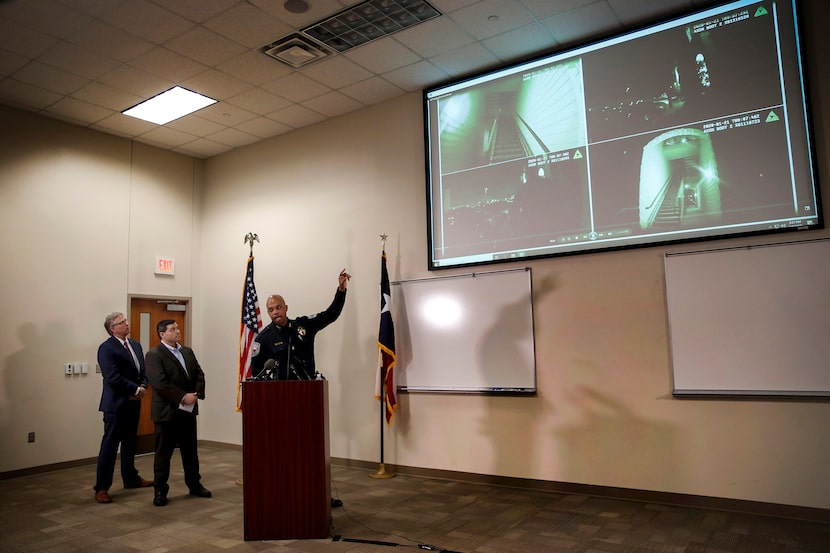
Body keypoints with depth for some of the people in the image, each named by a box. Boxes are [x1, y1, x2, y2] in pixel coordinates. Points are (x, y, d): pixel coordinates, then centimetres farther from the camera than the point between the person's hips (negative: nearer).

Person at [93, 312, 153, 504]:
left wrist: (143, 386, -7)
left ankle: (130, 478, 32)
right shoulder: (106, 348, -12)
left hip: (133, 402, 8)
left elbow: (143, 370, 13)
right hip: (116, 404, -8)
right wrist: (136, 389, -16)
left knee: (130, 443, 18)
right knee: (110, 445, -2)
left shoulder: (135, 345, 12)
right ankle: (101, 488, 5)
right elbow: (113, 377, -20)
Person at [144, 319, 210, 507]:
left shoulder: (187, 351, 12)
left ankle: (194, 485, 26)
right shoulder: (154, 354, -9)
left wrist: (197, 394, -9)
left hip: (188, 410, 6)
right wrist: (182, 397, -21)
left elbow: (199, 374, 8)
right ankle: (160, 491, 15)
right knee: (163, 452, 4)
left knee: (190, 449, 15)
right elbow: (160, 383, -20)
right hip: (167, 411, -6)